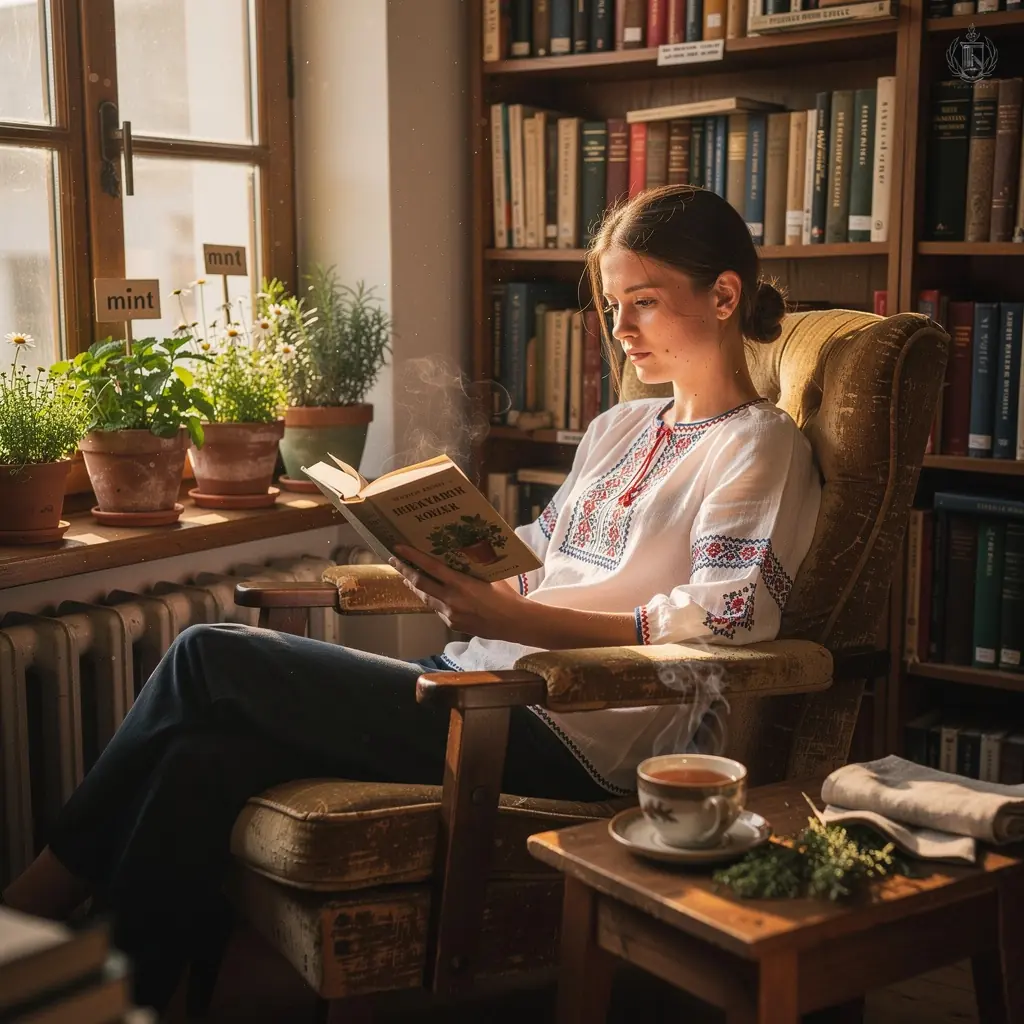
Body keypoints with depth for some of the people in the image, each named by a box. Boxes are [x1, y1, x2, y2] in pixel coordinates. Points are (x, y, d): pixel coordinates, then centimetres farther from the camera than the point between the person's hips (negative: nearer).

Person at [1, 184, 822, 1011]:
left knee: (211, 658, -10)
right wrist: (457, 581, -3)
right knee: (202, 762, -16)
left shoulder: (760, 448, -2)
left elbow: (722, 624, -17)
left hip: (562, 737, -7)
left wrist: (507, 618, -24)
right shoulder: (619, 430, 22)